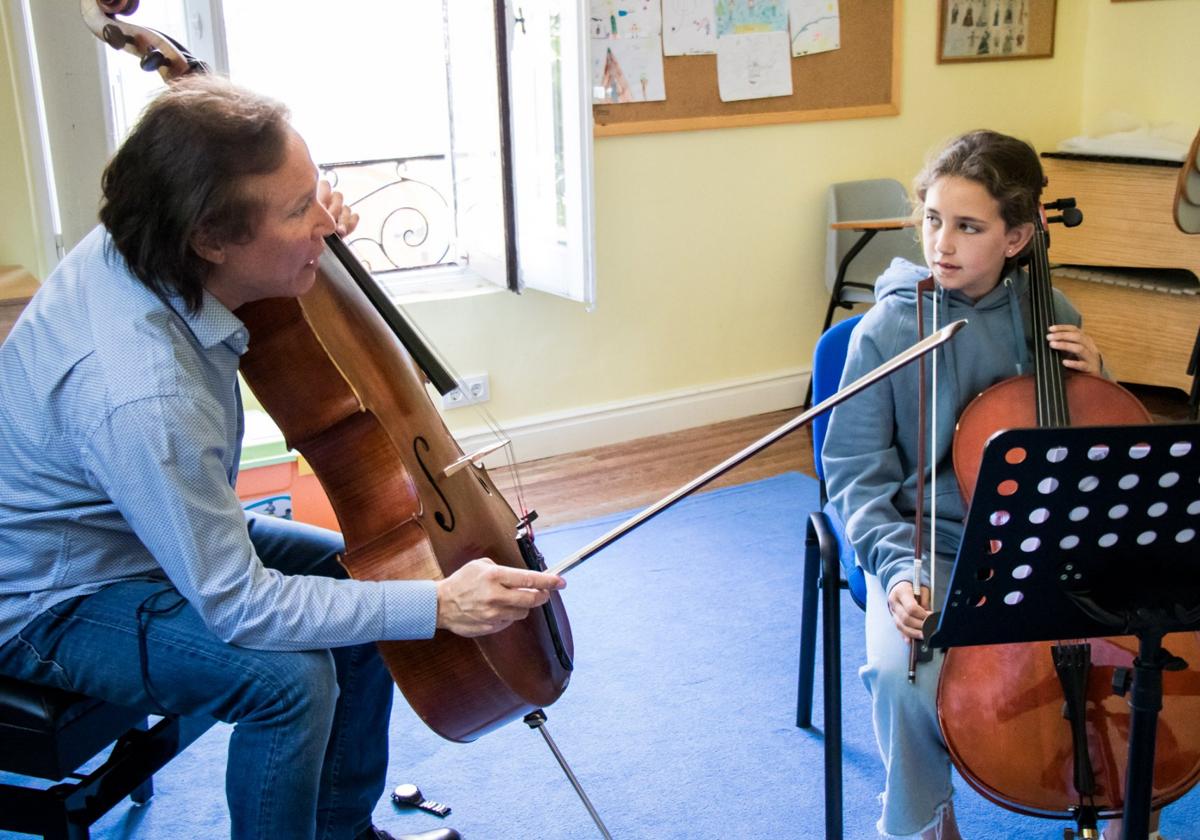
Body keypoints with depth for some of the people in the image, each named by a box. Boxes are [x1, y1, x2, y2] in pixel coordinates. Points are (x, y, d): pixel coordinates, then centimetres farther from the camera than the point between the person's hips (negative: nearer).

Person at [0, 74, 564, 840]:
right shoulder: (140, 397, -40)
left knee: (360, 574, 3)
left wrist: (316, 226, -14)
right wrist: (436, 605, -31)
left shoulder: (136, 249, -15)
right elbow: (238, 607, -32)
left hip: (159, 525, 9)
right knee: (289, 675, -28)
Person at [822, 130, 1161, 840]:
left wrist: (1094, 377, -6)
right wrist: (897, 567, -23)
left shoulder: (1049, 314, 2)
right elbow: (858, 477, -7)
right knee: (903, 671, -29)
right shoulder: (890, 329, -9)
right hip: (930, 547, -3)